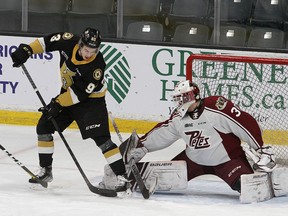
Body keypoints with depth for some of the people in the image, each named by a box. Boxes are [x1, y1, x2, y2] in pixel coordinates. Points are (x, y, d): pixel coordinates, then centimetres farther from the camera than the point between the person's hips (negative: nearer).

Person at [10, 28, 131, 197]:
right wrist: (27, 50, -10)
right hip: (68, 92, 6)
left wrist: (58, 103, -28)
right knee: (44, 126, 5)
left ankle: (122, 177, -18)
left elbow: (80, 93, -29)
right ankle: (46, 171, 20)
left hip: (91, 99, -6)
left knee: (101, 137, -18)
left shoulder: (97, 66, -32)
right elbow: (48, 41, -2)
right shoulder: (69, 42, -19)